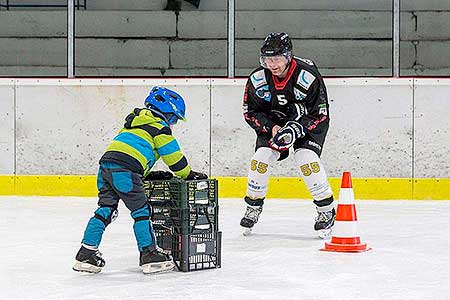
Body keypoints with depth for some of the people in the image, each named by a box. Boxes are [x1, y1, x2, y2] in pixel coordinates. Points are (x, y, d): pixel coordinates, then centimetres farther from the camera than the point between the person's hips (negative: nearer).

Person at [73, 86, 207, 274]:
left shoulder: (135, 122, 33)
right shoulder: (160, 127, 7)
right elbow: (174, 157, 7)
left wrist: (150, 174, 29)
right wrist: (189, 175, 20)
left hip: (106, 164, 8)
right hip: (124, 169, -8)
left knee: (106, 209, 12)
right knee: (141, 211, 0)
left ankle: (86, 254, 10)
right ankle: (149, 255, 0)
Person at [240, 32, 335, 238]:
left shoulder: (308, 76, -29)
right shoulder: (258, 79, -19)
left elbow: (320, 115, -22)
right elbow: (250, 112, -6)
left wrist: (295, 130, -33)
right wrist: (271, 127, -21)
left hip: (308, 122, -3)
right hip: (272, 122, 3)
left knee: (306, 159, -22)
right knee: (261, 158, -13)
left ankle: (326, 210, -6)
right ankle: (253, 207, 9)